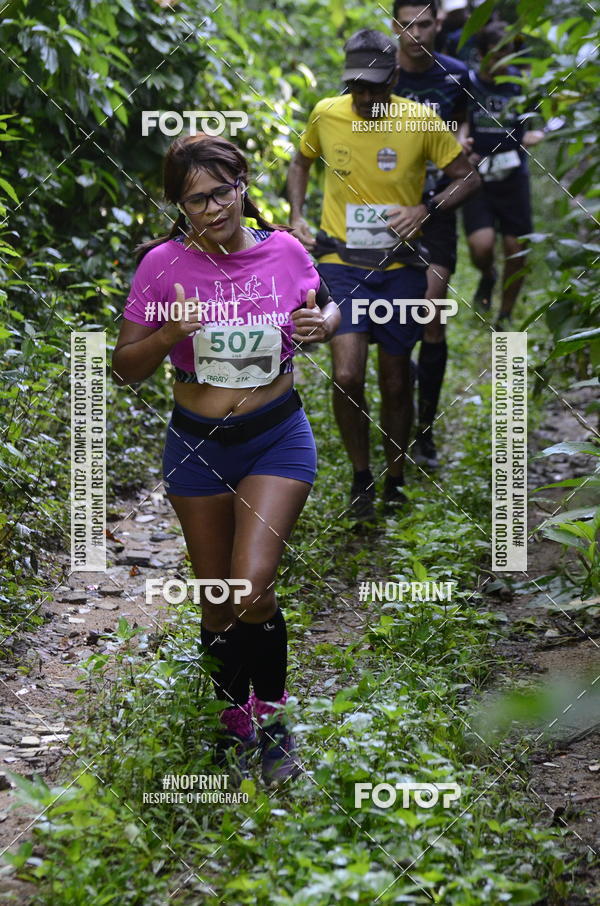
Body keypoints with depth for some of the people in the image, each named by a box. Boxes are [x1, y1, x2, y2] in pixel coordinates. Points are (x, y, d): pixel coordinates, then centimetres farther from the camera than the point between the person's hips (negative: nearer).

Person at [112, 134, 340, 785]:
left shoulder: (284, 252, -6)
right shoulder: (163, 265, -10)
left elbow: (326, 307, 15)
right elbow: (124, 368, -5)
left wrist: (323, 324, -9)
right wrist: (166, 337, -25)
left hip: (277, 437, -1)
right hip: (197, 444, 1)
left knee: (251, 590, -17)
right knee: (218, 601, 12)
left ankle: (271, 714, 7)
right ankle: (235, 714, 39)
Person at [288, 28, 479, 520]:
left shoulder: (422, 121, -8)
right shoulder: (326, 115, -3)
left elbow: (469, 176, 2)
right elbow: (301, 162, 17)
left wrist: (425, 209, -14)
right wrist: (297, 217, 4)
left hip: (400, 267, 0)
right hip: (342, 264, 0)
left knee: (396, 384, 9)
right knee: (347, 377, -17)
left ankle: (395, 480, 30)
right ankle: (361, 477, 5)